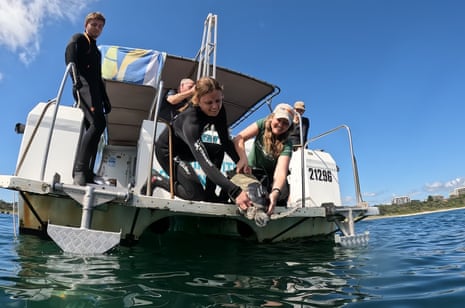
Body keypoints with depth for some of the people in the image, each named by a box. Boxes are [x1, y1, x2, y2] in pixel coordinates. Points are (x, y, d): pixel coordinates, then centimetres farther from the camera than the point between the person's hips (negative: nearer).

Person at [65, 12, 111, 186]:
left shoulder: (96, 50, 34)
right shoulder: (78, 39, 13)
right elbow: (70, 56, -9)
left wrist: (106, 100, 22)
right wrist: (75, 77, -28)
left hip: (94, 89, 8)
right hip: (84, 85, -8)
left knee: (96, 126, -4)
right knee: (97, 124, -27)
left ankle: (87, 173, -9)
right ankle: (79, 169, -32)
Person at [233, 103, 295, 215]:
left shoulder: (286, 145, -21)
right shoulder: (263, 124, -16)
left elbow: (281, 172, -37)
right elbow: (238, 138, -29)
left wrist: (275, 193, -57)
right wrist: (243, 159, -48)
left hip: (269, 178, 0)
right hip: (251, 171, 1)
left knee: (283, 189, -28)